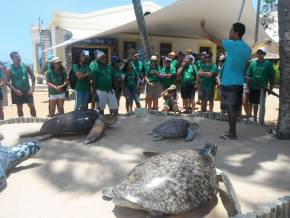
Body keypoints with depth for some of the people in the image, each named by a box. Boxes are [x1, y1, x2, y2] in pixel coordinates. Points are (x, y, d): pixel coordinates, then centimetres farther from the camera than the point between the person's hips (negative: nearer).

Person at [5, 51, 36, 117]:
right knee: (19, 108, 10)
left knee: (32, 106, 2)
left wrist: (32, 88, -5)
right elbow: (7, 81, -9)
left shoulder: (25, 66, -2)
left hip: (27, 90, 1)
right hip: (17, 92, -1)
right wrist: (15, 90, -19)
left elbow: (32, 76, 4)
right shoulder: (9, 69, -8)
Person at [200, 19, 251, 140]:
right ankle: (232, 131, 24)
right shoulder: (247, 48, 10)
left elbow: (212, 39, -8)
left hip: (229, 83, -8)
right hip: (239, 82, 8)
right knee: (234, 108, 14)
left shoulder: (232, 45, -14)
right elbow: (245, 67, 17)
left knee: (231, 109, -2)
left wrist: (203, 27, 4)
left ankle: (232, 133, 5)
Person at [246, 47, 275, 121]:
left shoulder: (268, 63, -4)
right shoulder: (253, 63, -1)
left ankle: (254, 118, 20)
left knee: (256, 104, 7)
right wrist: (247, 87, -6)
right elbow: (248, 76, -1)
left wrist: (271, 88, -2)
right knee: (250, 103, 10)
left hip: (262, 88, -1)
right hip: (252, 87, 1)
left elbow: (271, 77, -1)